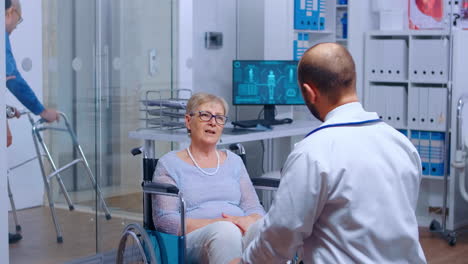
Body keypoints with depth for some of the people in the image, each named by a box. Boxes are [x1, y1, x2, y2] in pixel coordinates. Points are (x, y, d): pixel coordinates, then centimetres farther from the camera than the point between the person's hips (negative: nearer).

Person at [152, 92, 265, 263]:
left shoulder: (234, 161, 24)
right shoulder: (170, 164, 10)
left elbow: (256, 210, 16)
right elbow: (164, 221, -2)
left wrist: (250, 221, -11)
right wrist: (217, 223, -16)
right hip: (194, 239, -3)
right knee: (225, 231, -40)